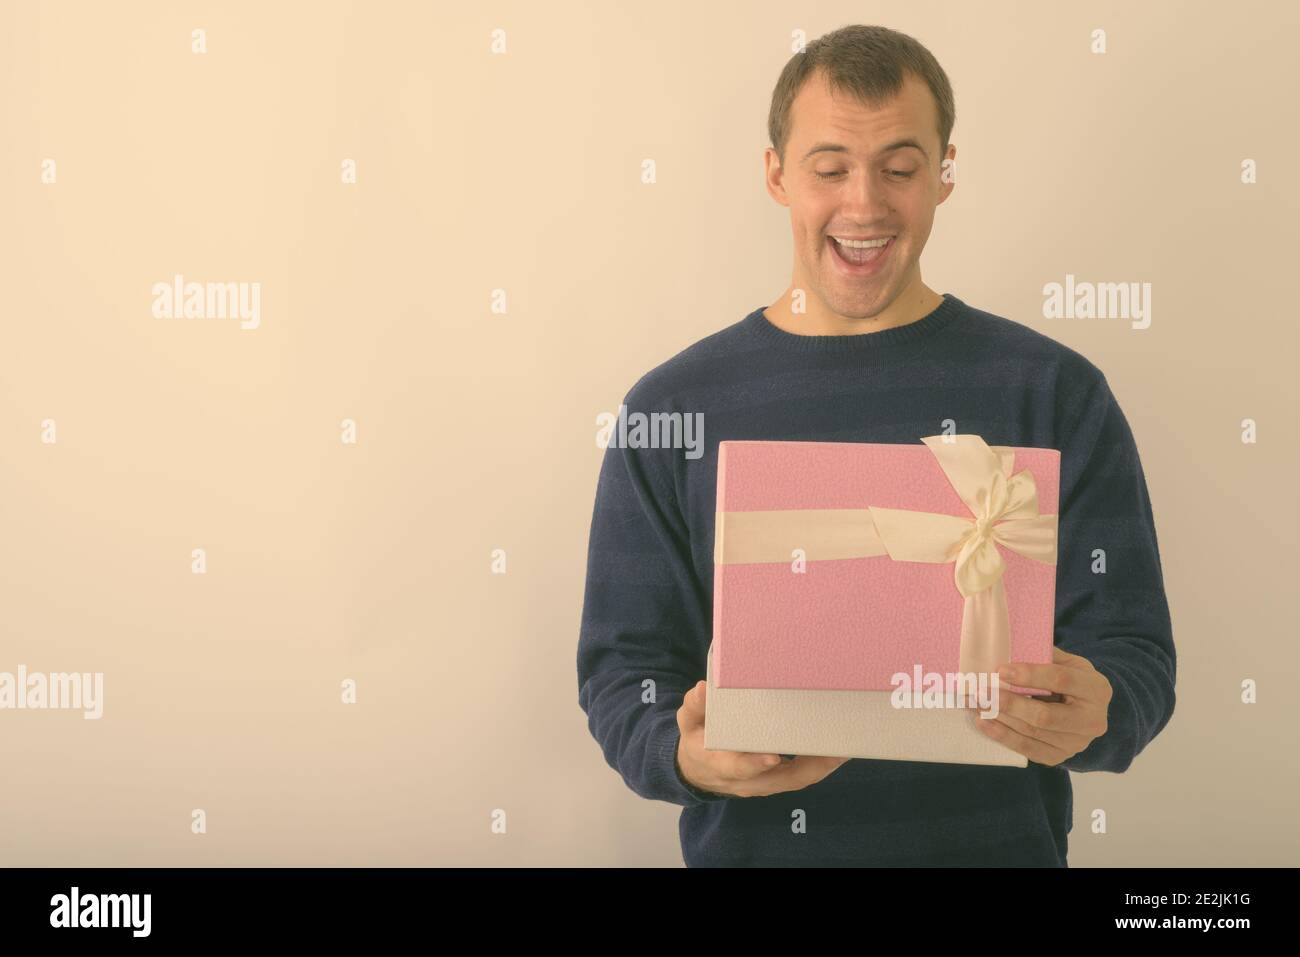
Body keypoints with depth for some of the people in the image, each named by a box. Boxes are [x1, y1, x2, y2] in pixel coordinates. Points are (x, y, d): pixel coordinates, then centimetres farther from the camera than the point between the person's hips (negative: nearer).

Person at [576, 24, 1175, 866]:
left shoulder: (1055, 394, -4)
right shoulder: (673, 410, -2)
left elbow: (1134, 652, -4)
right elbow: (623, 667, -1)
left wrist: (1090, 717, -25)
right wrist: (685, 755, -21)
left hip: (998, 840, 0)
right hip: (750, 844, 1)